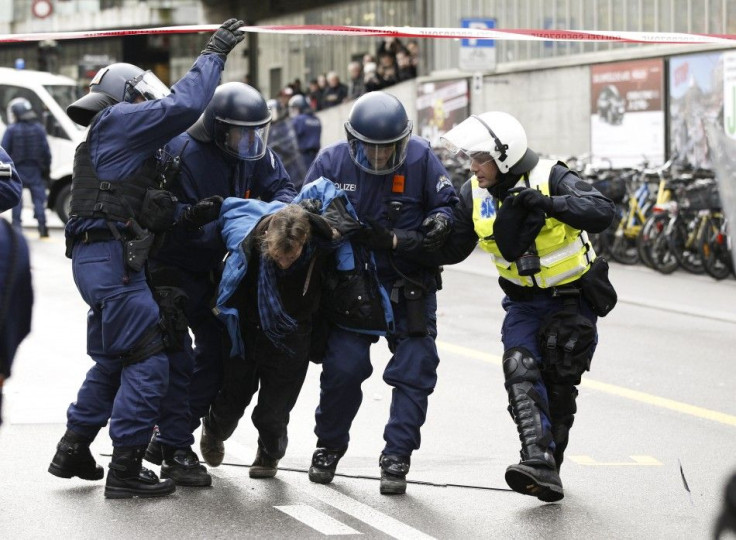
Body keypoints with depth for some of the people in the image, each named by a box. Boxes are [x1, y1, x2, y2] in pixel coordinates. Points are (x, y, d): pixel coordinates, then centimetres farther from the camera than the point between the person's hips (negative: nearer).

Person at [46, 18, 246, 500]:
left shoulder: (112, 144, 27)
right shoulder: (118, 120, -3)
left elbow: (144, 215, 21)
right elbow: (184, 105, -15)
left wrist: (187, 216, 7)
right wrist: (214, 54, -5)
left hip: (99, 260, 10)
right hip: (111, 258, -10)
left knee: (112, 362, 21)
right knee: (147, 361, -9)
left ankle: (73, 452, 28)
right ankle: (125, 470, -8)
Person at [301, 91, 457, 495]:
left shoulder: (420, 158, -7)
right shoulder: (331, 162, -6)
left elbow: (447, 204, 2)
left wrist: (441, 222, -25)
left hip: (410, 284, 0)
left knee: (415, 368, -5)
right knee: (343, 366, -7)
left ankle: (396, 458, 4)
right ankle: (329, 446, 17)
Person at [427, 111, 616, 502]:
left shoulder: (550, 178, -20)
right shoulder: (474, 194, -4)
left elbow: (602, 212, -34)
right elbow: (452, 248, 4)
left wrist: (548, 203, -45)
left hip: (572, 298, -3)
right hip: (524, 303, 4)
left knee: (558, 385, 0)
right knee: (520, 370, -20)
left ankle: (547, 467, 18)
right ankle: (538, 462, -32)